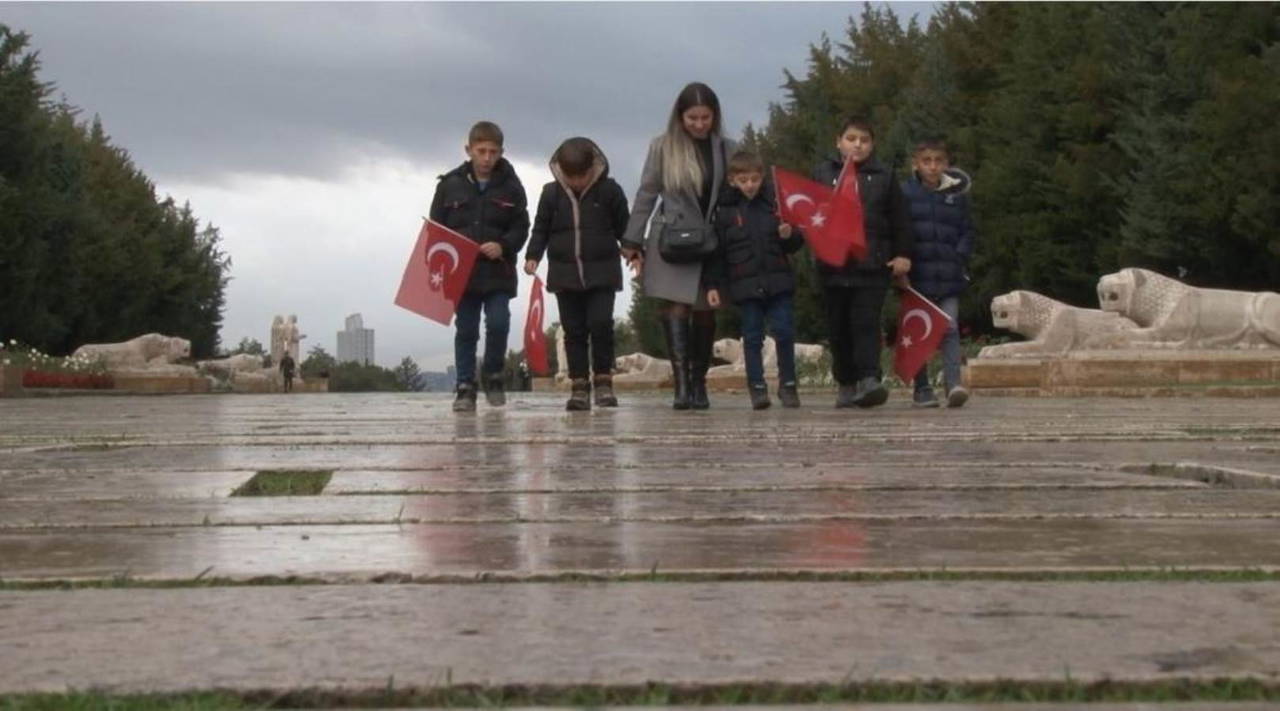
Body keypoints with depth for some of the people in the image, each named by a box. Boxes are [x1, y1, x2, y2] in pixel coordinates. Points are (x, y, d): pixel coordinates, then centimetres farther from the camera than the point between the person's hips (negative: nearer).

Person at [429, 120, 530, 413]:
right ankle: (465, 387, 12)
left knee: (498, 323, -10)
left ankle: (493, 374, 14)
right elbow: (435, 227, 6)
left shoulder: (511, 187, 2)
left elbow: (521, 227, 2)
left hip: (498, 272, -1)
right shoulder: (450, 184, 3)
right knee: (466, 331, 5)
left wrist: (503, 246, -16)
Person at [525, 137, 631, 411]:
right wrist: (533, 255, -2)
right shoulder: (551, 193, 3)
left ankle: (603, 380, 1)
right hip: (565, 273, 2)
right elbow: (541, 228, 9)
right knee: (574, 330, 3)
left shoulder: (609, 191, -1)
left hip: (601, 272, -2)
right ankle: (579, 385, 8)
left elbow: (623, 225, 7)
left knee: (600, 323, -12)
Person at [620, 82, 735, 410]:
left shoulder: (726, 149, 5)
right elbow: (646, 195, 4)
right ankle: (682, 386, -15)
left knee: (704, 313, 7)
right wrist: (632, 241, 3)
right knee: (675, 309, -11)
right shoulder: (662, 147, 1)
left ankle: (699, 383, 20)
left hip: (711, 244, 2)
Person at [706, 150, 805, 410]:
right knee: (752, 337, 3)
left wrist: (790, 236, -10)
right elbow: (717, 252, 2)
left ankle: (788, 384, 12)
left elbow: (796, 243, 13)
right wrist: (714, 285, -2)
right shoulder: (724, 210, 1)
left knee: (785, 332, 0)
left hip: (778, 281, 1)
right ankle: (757, 387, 8)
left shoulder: (774, 203, 5)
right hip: (745, 285, -1)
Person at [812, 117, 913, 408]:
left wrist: (903, 254, 3)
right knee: (838, 327, 7)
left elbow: (900, 221, 9)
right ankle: (846, 384, 17)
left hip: (873, 265, -2)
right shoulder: (822, 174, 10)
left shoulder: (884, 177, 8)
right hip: (833, 264, 2)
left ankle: (869, 379, -17)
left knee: (866, 323, -11)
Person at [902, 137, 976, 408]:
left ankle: (953, 384, -14)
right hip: (917, 274, -1)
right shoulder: (905, 193, -1)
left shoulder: (956, 194, 7)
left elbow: (967, 230, 10)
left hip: (948, 275, 1)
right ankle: (922, 389, 13)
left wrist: (960, 256, -4)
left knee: (950, 329, -8)